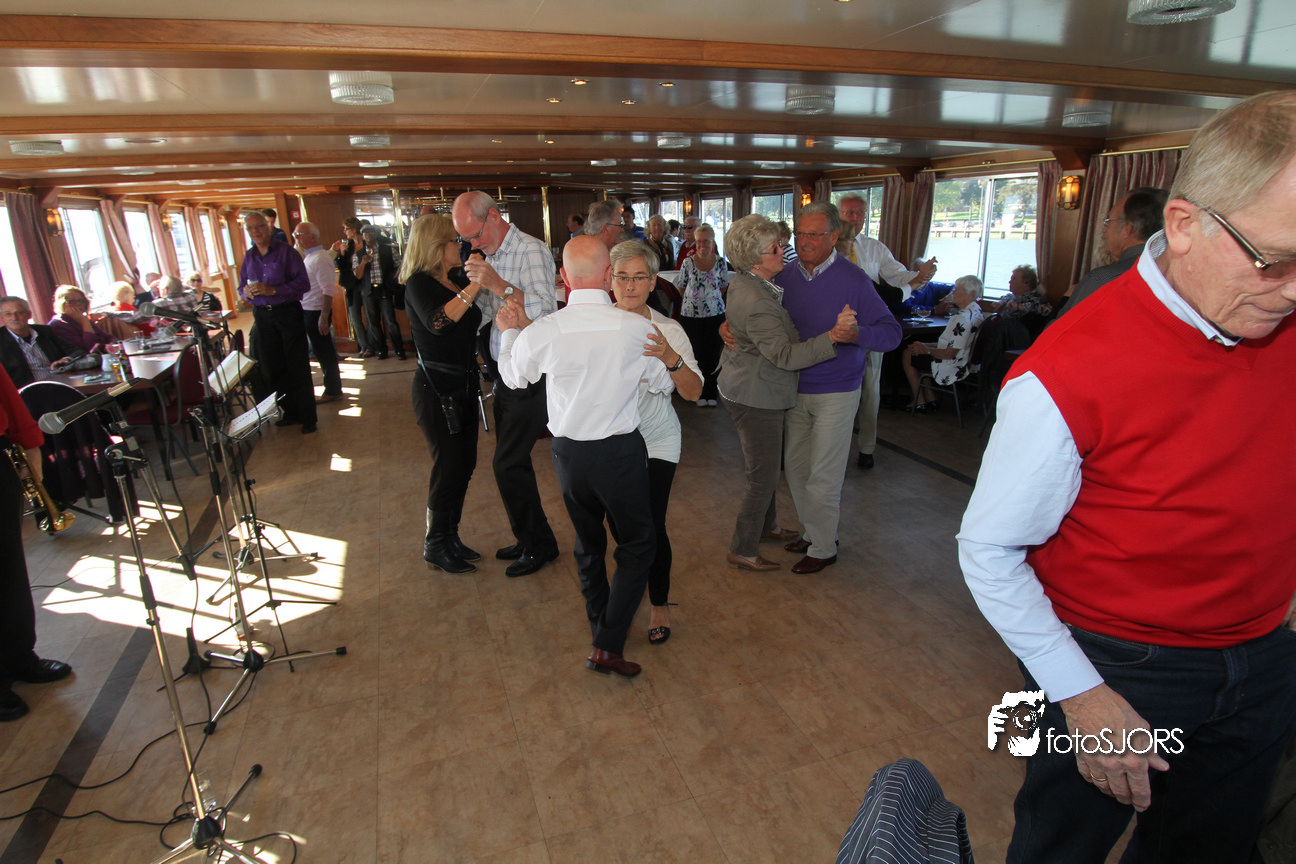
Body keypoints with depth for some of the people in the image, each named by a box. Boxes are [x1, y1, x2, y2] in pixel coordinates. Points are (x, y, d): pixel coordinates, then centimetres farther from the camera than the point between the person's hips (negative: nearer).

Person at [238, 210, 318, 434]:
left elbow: (303, 283, -13)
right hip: (262, 317, 6)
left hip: (288, 313, -5)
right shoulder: (249, 257, 12)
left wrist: (273, 290, -21)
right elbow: (242, 287, 17)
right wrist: (246, 292, -7)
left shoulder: (287, 252, -5)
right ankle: (289, 413, 21)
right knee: (272, 368, 9)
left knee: (298, 368, -3)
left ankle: (307, 417, 4)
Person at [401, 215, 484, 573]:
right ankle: (435, 545, 19)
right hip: (437, 388, -8)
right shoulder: (419, 284, -12)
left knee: (464, 464, 13)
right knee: (449, 466, 0)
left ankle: (450, 537, 29)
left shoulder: (457, 280, 9)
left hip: (464, 383, 8)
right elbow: (437, 321, -32)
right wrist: (474, 286, -35)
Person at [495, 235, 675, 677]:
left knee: (588, 545, 22)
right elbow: (662, 383, 3)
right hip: (621, 450, -2)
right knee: (637, 544, 15)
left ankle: (602, 628, 41)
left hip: (568, 453, 3)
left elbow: (513, 375, 11)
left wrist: (510, 331, 27)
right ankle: (608, 645, 9)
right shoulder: (637, 328, -15)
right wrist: (667, 355, 23)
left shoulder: (540, 333, -12)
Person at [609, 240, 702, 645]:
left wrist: (670, 357, -37)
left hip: (655, 443, -2)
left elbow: (693, 391, -19)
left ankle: (659, 603, 23)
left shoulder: (668, 330, -10)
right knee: (619, 524, 11)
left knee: (651, 527, -4)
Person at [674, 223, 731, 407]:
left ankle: (711, 392, 13)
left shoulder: (720, 262, 0)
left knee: (714, 354, 2)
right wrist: (694, 299, 10)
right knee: (696, 354, 2)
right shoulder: (688, 262, -3)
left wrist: (712, 299, 9)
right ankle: (699, 393, 12)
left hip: (715, 313, 1)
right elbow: (680, 286, 8)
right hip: (691, 314, -1)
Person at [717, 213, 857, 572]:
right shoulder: (756, 303, -29)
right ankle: (742, 550, 16)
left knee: (765, 466, 24)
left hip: (753, 390, 10)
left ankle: (766, 526, 42)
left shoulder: (743, 282, 3)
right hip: (755, 397, -10)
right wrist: (834, 336, -35)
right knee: (763, 476, 2)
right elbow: (786, 355, -30)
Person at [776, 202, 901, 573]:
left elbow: (892, 332, -13)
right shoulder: (785, 276, 2)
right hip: (794, 389, 5)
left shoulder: (853, 280, -11)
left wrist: (853, 333, -32)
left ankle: (823, 547, 20)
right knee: (795, 467, 14)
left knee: (823, 478, 1)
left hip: (835, 393, -5)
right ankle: (813, 532, 34)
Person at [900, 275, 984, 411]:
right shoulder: (976, 311, 6)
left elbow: (949, 354, -26)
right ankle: (929, 399, 21)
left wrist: (926, 350, -9)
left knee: (907, 355, 4)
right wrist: (925, 346, 6)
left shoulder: (964, 317, -27)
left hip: (953, 368, -10)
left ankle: (920, 402, 15)